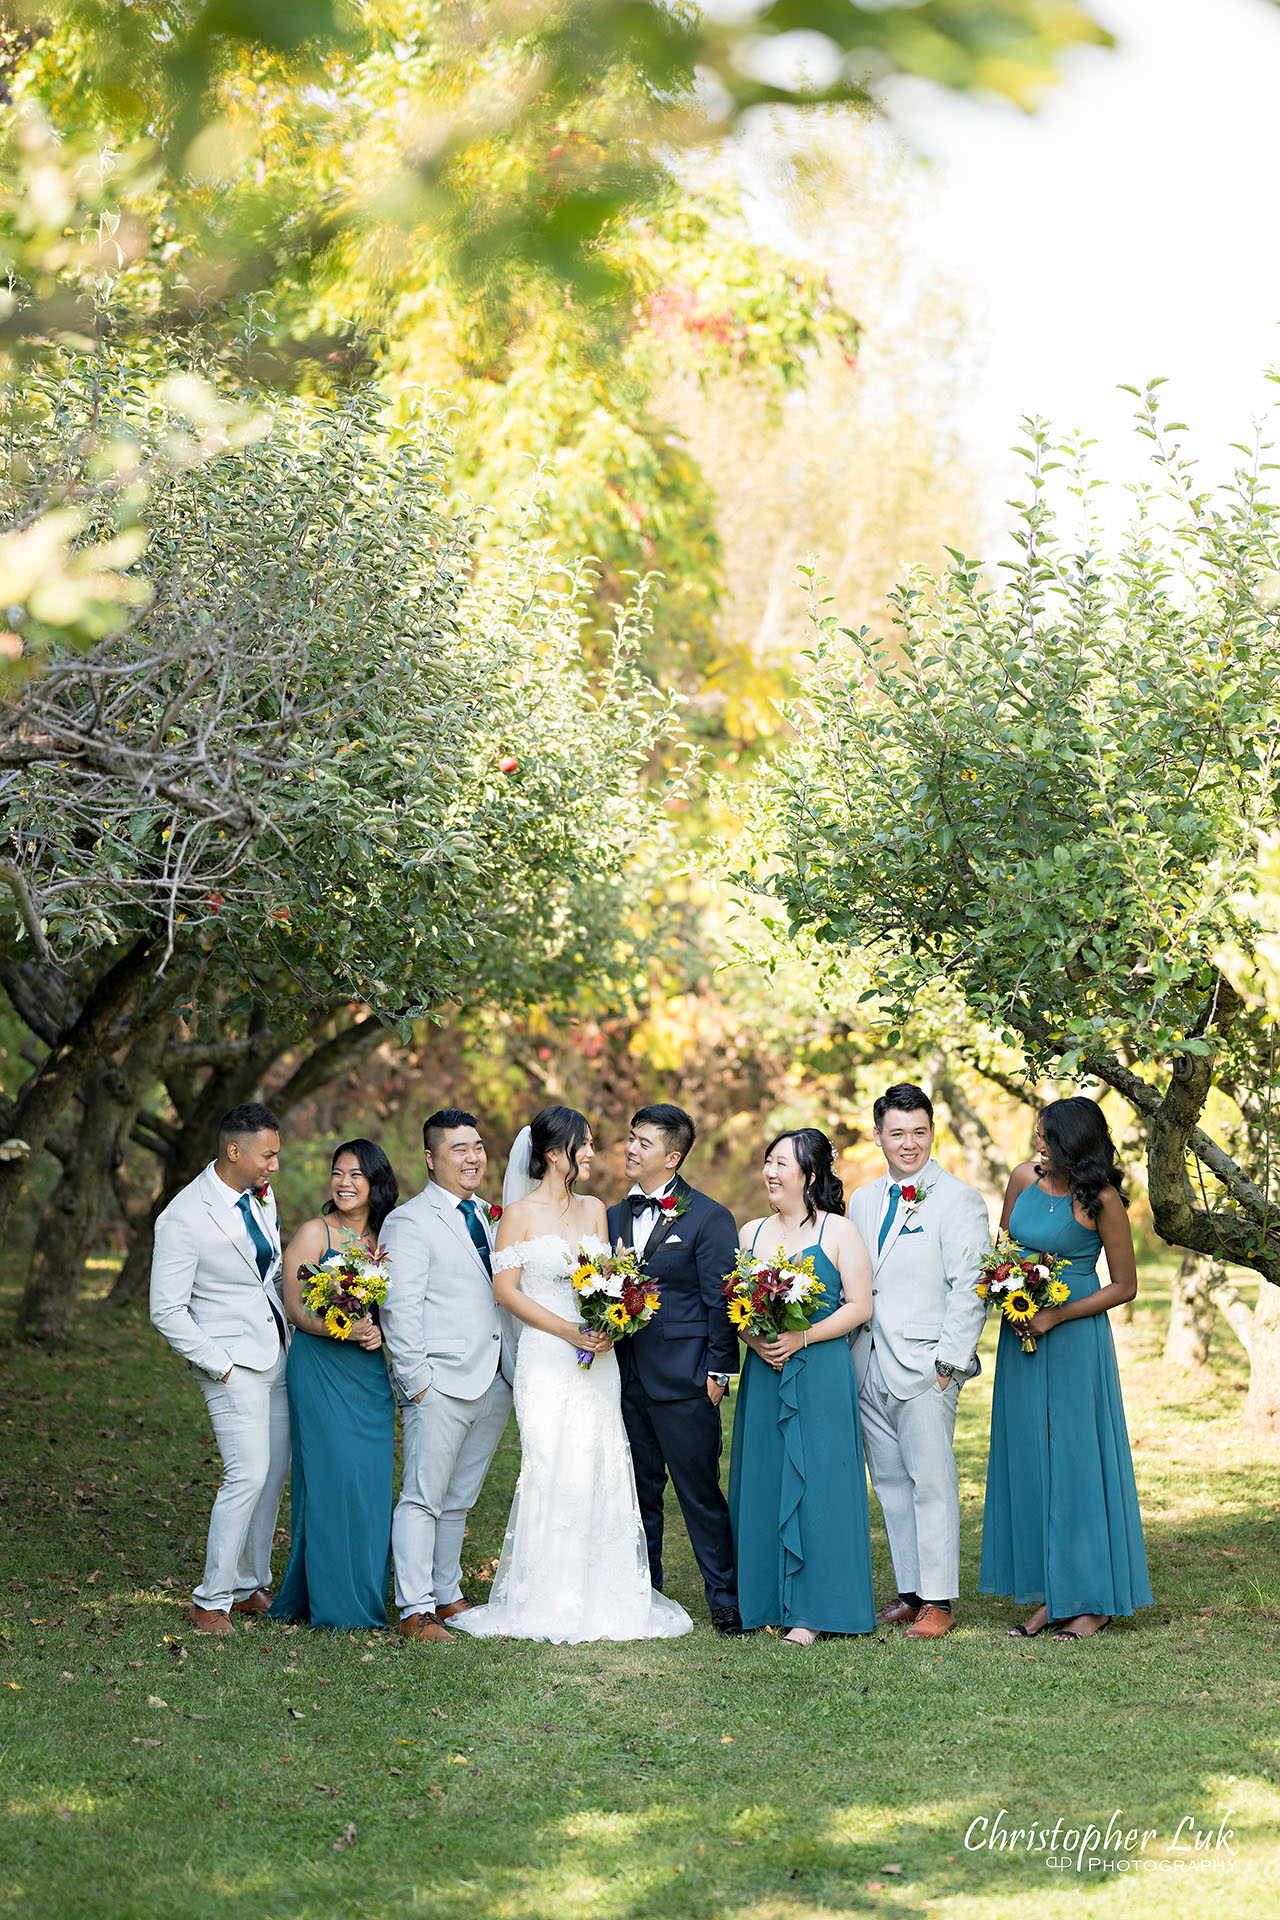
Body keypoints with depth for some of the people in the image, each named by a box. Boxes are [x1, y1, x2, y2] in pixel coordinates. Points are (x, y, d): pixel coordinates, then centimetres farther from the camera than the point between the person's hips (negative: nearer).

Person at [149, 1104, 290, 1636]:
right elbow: (167, 1312, -15)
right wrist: (221, 1367, -16)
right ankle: (211, 1600, -3)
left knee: (272, 1476, 10)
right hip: (233, 1362, -7)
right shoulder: (184, 1218, -18)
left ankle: (251, 1586, 22)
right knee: (248, 1475, -14)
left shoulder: (261, 1194, 5)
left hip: (277, 1355, 7)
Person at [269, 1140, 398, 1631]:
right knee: (332, 1475, -8)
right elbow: (295, 1307, -8)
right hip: (320, 1368, -4)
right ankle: (331, 1600, 0)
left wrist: (381, 1331, -7)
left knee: (372, 1480, 3)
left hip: (371, 1374, 5)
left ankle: (367, 1597, 13)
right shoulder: (314, 1234, -3)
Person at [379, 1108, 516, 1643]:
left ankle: (447, 1596, 22)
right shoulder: (410, 1222, -7)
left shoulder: (488, 1216, 17)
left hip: (493, 1381, 7)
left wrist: (514, 1372, 15)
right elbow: (400, 1308, -12)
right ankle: (416, 1612, -3)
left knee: (458, 1500, 14)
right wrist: (415, 1381, -16)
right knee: (423, 1498, -5)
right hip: (441, 1385, -7)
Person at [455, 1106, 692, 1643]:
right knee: (552, 1471, -8)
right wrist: (568, 1330, -13)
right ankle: (549, 1602, -1)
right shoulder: (520, 1213, -2)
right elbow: (505, 1287, -6)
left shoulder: (594, 1210, 13)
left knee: (601, 1471, 1)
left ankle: (601, 1597, 7)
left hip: (596, 1359, 5)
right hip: (546, 1358, -5)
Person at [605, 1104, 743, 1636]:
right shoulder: (614, 1216, 13)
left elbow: (721, 1302, -6)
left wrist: (718, 1371, -9)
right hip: (627, 1380, 6)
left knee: (699, 1493, -2)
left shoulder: (708, 1218, -5)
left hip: (683, 1381, -6)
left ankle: (726, 1600, 7)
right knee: (639, 1492, 12)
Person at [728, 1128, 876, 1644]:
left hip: (820, 1374, -5)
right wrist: (754, 1338, -7)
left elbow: (859, 1306, -5)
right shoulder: (751, 1233, 12)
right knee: (763, 1480, 4)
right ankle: (768, 1601, 11)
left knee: (816, 1483, -5)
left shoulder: (838, 1232, -1)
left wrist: (802, 1337, -15)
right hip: (763, 1374, 5)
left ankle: (814, 1610, -1)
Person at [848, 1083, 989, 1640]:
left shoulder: (958, 1200, -4)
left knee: (931, 1482, -7)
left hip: (925, 1365, -6)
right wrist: (850, 1357, 11)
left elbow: (969, 1290, -8)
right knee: (890, 1483, 8)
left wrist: (947, 1360, -14)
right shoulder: (863, 1201, 15)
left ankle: (938, 1601, -3)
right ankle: (909, 1593, 15)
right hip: (868, 1365, 6)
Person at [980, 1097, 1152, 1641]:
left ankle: (1092, 1601, 7)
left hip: (1074, 1337, -6)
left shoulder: (1100, 1200, -13)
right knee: (1028, 1462, 6)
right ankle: (1049, 1596, 13)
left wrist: (1056, 1315, -16)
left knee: (1076, 1461, -2)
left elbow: (1125, 1285, -8)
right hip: (1022, 1333, 6)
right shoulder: (1024, 1178, 2)